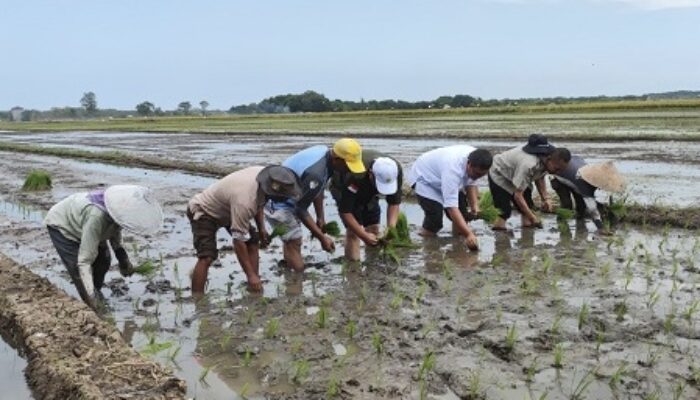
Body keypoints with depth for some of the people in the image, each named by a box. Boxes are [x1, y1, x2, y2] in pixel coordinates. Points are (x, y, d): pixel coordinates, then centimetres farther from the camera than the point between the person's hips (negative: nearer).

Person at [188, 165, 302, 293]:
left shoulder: (263, 173, -19)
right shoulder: (244, 201, -42)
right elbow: (239, 241, -34)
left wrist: (261, 228, 4)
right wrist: (251, 275, -28)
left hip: (227, 209, 8)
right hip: (203, 211, -8)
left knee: (253, 242, -2)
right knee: (207, 257, -23)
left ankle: (255, 293, 4)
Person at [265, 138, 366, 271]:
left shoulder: (325, 153, -7)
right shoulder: (316, 173, -35)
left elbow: (318, 189, 8)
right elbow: (301, 209, -25)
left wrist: (320, 218, 10)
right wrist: (322, 238, -19)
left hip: (288, 199, 10)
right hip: (278, 205, -10)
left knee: (292, 243, 24)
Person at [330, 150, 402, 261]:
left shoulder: (395, 171, -31)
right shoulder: (354, 176, -44)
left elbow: (394, 203, -18)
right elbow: (345, 211, -37)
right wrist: (364, 235, -38)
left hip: (368, 191, 4)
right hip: (342, 187, -4)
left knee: (373, 226, -2)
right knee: (353, 230, -18)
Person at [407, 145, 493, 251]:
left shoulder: (474, 159, -20)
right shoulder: (453, 169, -44)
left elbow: (470, 182, -1)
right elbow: (451, 207, -47)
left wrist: (474, 205, -16)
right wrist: (469, 234, -51)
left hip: (440, 176, 8)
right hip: (424, 178, -8)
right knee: (435, 215, -23)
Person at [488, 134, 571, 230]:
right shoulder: (528, 165, -41)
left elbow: (539, 178, 3)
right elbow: (518, 196, -35)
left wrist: (546, 198, -13)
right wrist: (533, 217, -34)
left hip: (514, 173, 8)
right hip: (499, 176, -8)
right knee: (504, 211, -20)